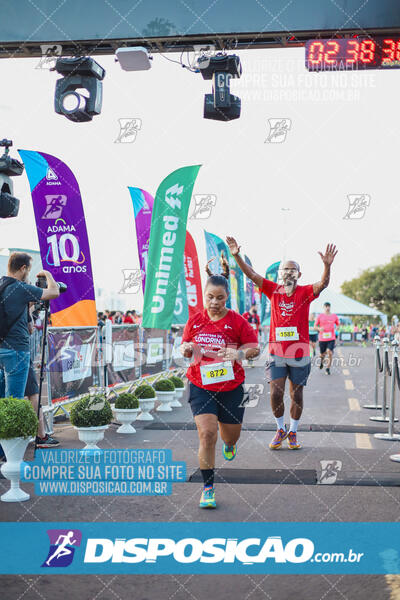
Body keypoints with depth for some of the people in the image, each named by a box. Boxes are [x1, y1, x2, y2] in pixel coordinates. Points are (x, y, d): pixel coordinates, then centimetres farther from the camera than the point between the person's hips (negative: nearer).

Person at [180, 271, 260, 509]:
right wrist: (186, 350, -10)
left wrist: (239, 353, -23)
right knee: (207, 434, -14)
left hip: (231, 387, 0)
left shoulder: (237, 321, -6)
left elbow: (255, 348, -3)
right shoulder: (195, 321, 1)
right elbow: (186, 347, 14)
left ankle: (229, 444, 56)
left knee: (231, 435, 15)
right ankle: (208, 488, -1)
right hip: (201, 386, 0)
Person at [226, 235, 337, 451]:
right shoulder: (273, 290, 3)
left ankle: (293, 432, 25)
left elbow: (323, 284, -20)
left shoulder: (305, 292, -2)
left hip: (300, 353, -1)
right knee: (275, 394, -4)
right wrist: (237, 256, -16)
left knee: (296, 395, 9)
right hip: (276, 352, 1)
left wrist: (327, 265, -38)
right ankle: (280, 429, 18)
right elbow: (252, 275, -3)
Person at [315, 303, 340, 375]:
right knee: (322, 354, 8)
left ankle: (328, 368, -4)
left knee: (329, 352, -17)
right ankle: (321, 361, 45)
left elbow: (338, 325, 18)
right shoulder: (320, 316, 1)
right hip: (322, 338, 0)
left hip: (331, 338, 0)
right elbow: (315, 326, 6)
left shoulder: (334, 316, 5)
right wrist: (319, 328, -15)